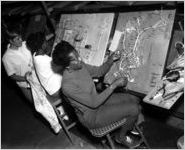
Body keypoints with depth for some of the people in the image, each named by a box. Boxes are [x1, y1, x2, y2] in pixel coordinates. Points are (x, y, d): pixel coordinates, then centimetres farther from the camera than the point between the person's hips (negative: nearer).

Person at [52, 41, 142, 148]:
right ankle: (121, 137, 16)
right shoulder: (68, 85, -32)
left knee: (135, 100, 7)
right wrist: (115, 85, -25)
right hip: (92, 116, -8)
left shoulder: (79, 65, -9)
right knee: (135, 109, -11)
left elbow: (99, 71, 6)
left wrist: (110, 61, -14)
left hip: (97, 99, 8)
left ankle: (130, 126, 33)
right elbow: (94, 103, -27)